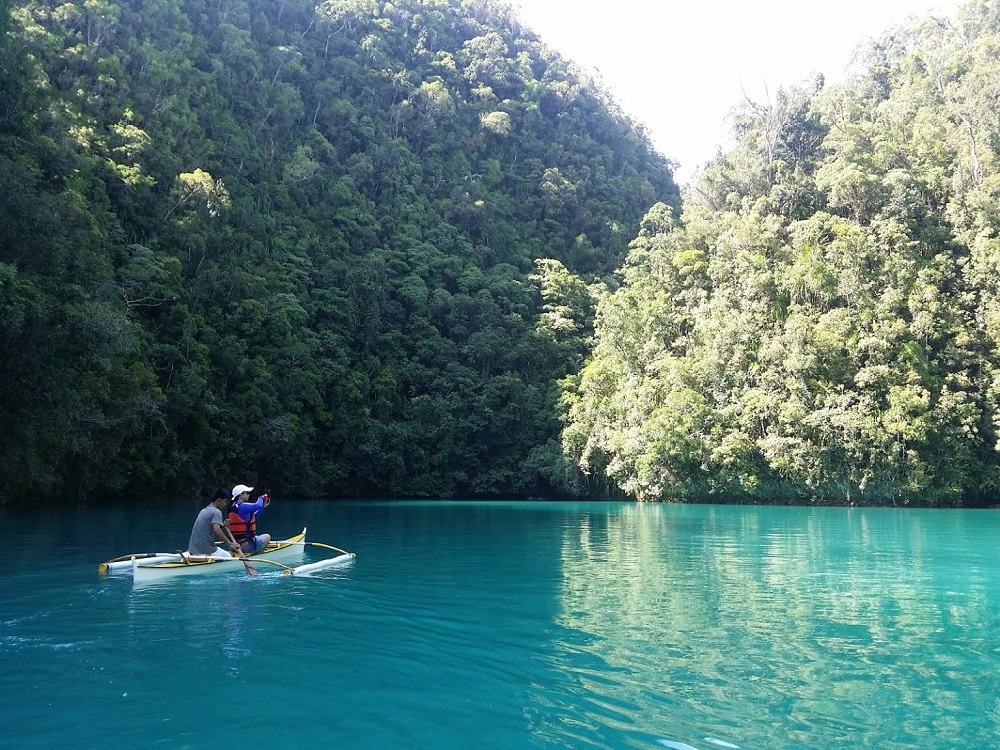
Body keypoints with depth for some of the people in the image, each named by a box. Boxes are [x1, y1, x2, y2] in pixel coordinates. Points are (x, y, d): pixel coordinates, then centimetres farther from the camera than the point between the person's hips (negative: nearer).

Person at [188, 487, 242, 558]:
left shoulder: (203, 511, 17)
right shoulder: (217, 512, -10)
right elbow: (216, 529, -27)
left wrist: (223, 525, 24)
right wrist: (229, 544, -27)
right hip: (207, 551, -8)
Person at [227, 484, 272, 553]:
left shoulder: (233, 506, 12)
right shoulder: (242, 506, -17)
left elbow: (252, 517, 21)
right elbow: (258, 506, -32)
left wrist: (263, 506, 19)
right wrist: (261, 498, -8)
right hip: (246, 545, -9)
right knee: (267, 536, 15)